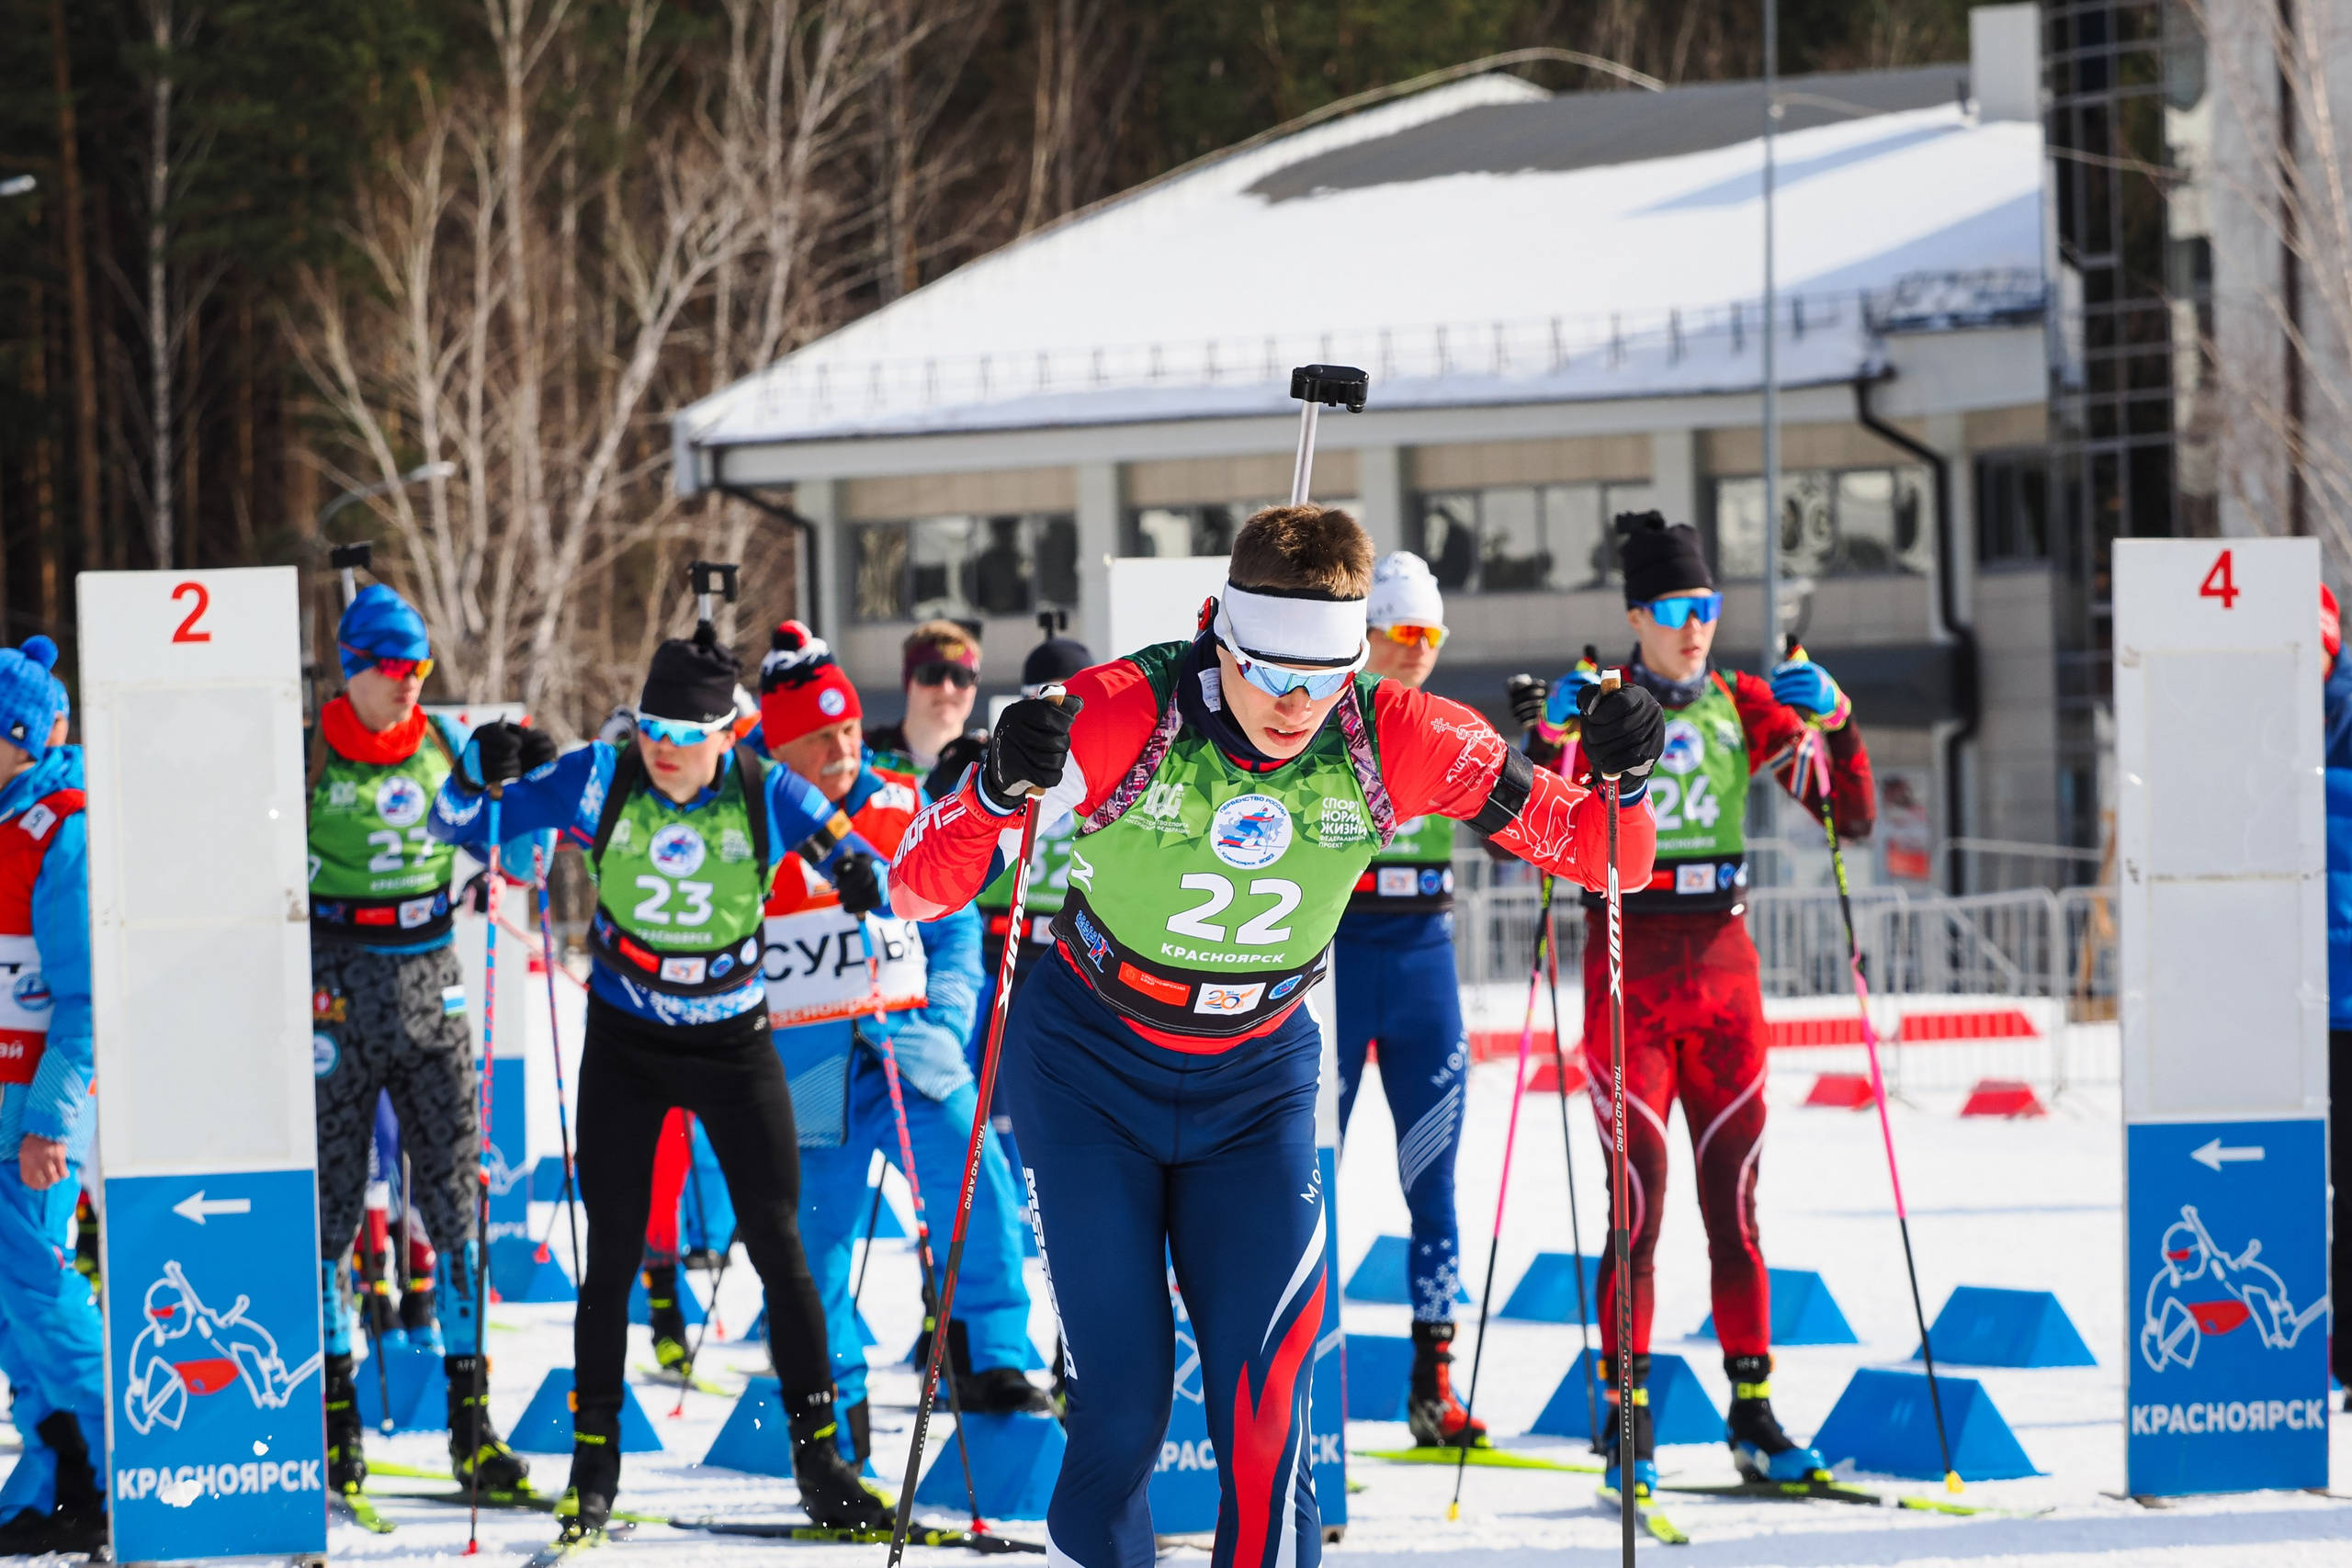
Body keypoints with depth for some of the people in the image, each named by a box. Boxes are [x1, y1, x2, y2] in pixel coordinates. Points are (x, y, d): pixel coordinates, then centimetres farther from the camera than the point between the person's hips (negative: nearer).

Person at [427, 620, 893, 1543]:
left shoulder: (768, 796, -14)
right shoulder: (601, 782, -13)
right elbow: (457, 826, -7)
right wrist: (480, 771, -29)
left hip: (733, 1043, 0)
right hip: (626, 1045, 0)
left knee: (779, 1249, -1)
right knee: (612, 1255, 0)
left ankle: (819, 1464, 7)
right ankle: (594, 1461, 11)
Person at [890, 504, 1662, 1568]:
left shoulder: (1393, 741, -19)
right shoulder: (1126, 716, -26)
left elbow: (1599, 853, -9)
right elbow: (921, 888, -26)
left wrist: (1618, 781, -31)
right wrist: (1000, 790, -46)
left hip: (1257, 1081, 2)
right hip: (1090, 1070, -2)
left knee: (1264, 1400, -11)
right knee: (1123, 1401, -5)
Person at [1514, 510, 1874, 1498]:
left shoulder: (1747, 708, 7)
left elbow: (1853, 819, 4)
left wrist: (1835, 721, -11)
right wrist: (1552, 740, -26)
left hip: (1723, 971, 3)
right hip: (1629, 976, -3)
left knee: (1734, 1202, 4)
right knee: (1639, 1204, -7)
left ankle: (1754, 1415, 9)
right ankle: (1627, 1423, -1)